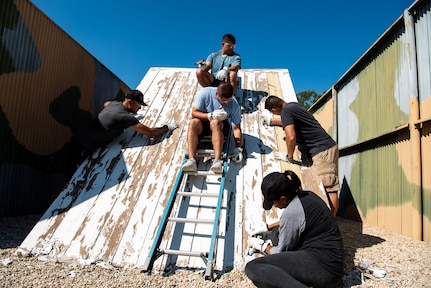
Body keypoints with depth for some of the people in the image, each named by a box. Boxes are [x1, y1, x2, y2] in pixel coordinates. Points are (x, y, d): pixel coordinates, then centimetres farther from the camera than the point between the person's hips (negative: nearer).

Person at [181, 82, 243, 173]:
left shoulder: (234, 105, -16)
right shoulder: (205, 93, -17)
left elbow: (236, 128, -16)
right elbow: (194, 113, -15)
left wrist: (238, 148, -26)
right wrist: (211, 115, -30)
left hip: (221, 126, -1)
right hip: (203, 122, 1)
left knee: (215, 123, -37)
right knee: (193, 122, -33)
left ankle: (217, 161, -50)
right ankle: (191, 160, -44)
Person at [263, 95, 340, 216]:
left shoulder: (286, 111, -13)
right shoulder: (293, 105, 16)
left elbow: (291, 137, -24)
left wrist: (289, 157, -8)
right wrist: (270, 121, 50)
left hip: (322, 151, -11)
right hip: (328, 147, 11)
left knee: (329, 189, -11)